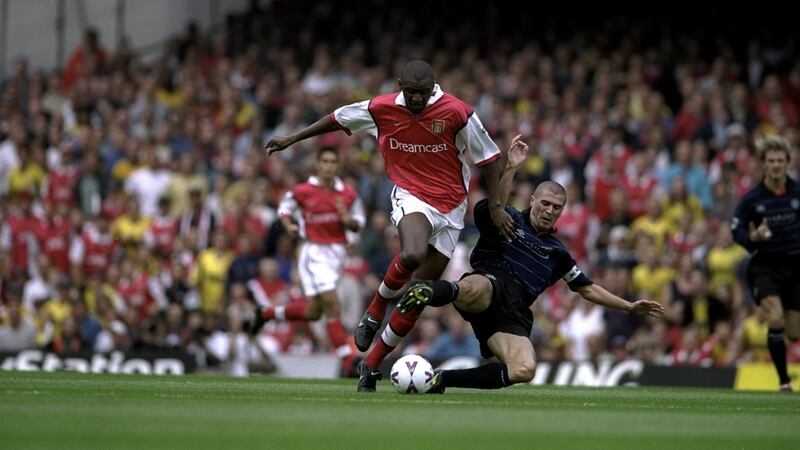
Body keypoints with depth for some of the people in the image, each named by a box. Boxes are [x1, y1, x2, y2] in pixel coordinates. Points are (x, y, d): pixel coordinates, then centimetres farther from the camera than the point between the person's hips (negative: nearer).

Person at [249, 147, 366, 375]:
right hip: (314, 251, -5)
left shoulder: (348, 195, 3)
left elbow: (358, 222, 13)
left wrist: (348, 220, -10)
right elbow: (284, 207, 11)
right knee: (332, 304, -15)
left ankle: (267, 313, 35)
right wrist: (289, 226, -9)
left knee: (312, 312, 9)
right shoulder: (302, 191, -5)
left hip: (337, 252, 5)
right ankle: (347, 362, -12)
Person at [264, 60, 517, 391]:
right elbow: (338, 119, 12)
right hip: (410, 196, -1)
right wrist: (292, 140, 18)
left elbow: (490, 158, -2)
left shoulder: (456, 112, -12)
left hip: (450, 208, 1)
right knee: (412, 255, -36)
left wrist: (495, 206, -5)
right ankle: (374, 312, -8)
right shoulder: (381, 109, -6)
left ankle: (372, 364, 17)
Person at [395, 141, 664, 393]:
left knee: (524, 370, -26)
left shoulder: (557, 252, 31)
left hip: (513, 316, 5)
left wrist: (630, 306, 35)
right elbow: (493, 205, -10)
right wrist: (511, 168, -23)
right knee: (473, 289, -47)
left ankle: (445, 379, -18)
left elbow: (587, 289, 39)